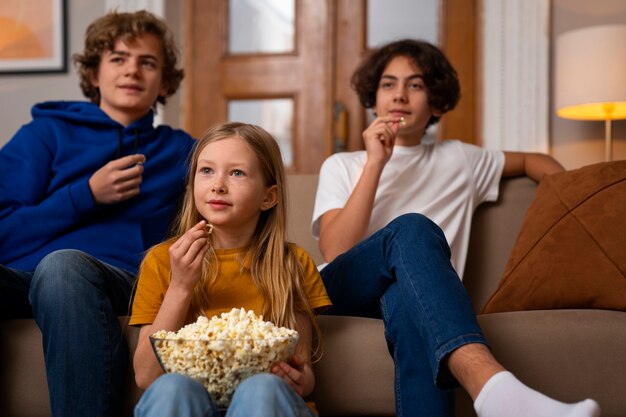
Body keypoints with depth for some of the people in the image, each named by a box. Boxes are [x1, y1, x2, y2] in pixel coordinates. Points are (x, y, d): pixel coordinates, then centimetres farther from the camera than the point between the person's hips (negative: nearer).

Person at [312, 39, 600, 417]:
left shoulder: (458, 159, 27)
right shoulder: (341, 166, 20)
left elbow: (534, 161, 37)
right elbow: (336, 252, 3)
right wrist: (375, 163, -1)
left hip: (409, 295, 1)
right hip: (344, 293, -1)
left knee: (409, 303, -41)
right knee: (412, 229, -37)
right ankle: (491, 384, -64)